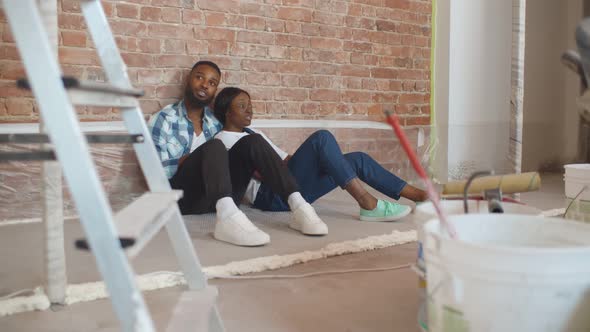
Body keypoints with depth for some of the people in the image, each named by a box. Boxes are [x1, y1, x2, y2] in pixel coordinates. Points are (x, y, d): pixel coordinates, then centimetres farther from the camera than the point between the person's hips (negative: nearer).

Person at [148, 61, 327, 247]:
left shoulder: (216, 121, 19)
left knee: (253, 142, -15)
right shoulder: (163, 119, 5)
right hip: (183, 196, -4)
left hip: (221, 196, 4)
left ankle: (298, 206, -33)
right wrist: (192, 158, -12)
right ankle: (228, 217, -57)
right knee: (213, 147, -29)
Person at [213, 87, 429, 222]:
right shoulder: (222, 141, 4)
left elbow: (285, 160, 23)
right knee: (322, 138, -24)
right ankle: (368, 204, -28)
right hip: (271, 195, -8)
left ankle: (421, 196, 0)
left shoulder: (254, 134, 30)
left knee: (357, 159, -1)